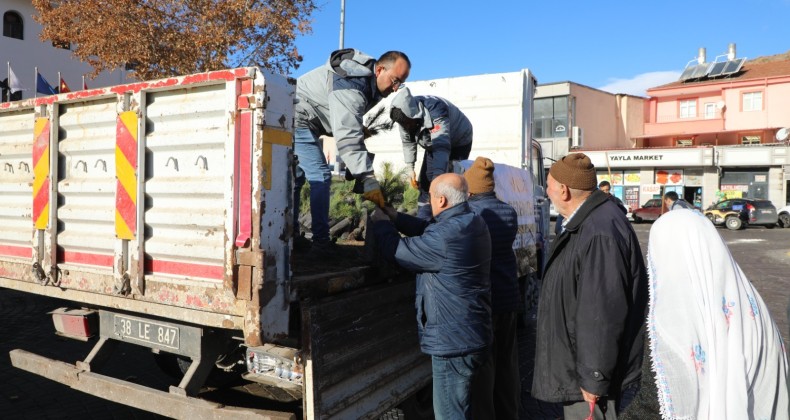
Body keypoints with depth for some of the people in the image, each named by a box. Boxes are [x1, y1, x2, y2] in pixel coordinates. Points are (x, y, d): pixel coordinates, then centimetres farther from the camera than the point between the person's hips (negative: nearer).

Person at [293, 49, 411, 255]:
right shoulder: (351, 88, -30)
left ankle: (290, 236, 23)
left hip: (300, 121, 11)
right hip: (297, 117, -11)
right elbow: (347, 137, -38)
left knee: (296, 176, 14)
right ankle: (321, 242, -12)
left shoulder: (367, 78, 1)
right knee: (320, 176, -14)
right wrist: (368, 180, -42)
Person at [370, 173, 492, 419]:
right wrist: (395, 217, 18)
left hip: (454, 340, -10)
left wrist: (381, 223, 1)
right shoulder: (473, 222, 4)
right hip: (472, 333, 10)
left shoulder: (445, 236, -28)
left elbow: (397, 252, -17)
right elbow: (428, 231, 15)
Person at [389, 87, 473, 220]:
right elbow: (408, 143, -4)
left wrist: (437, 179, -59)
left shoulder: (435, 110, -42)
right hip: (433, 144, 7)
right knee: (424, 181, 4)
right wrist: (410, 168, -9)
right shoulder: (404, 116, -21)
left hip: (458, 142, -7)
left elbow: (442, 147, -51)